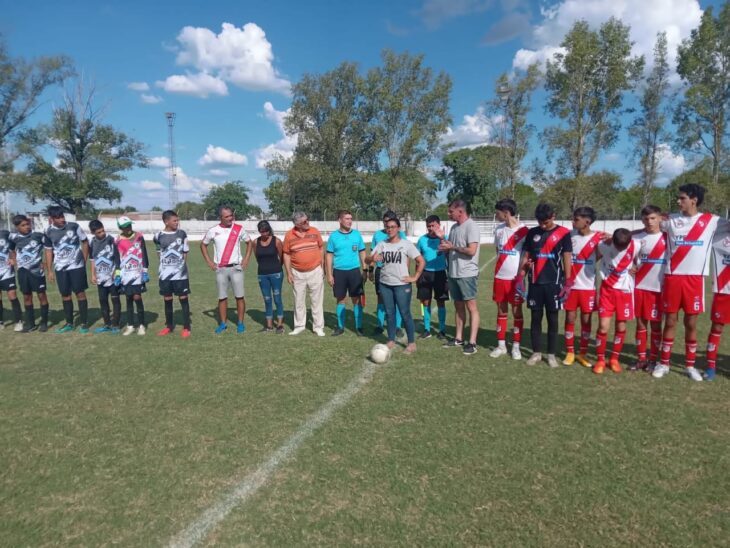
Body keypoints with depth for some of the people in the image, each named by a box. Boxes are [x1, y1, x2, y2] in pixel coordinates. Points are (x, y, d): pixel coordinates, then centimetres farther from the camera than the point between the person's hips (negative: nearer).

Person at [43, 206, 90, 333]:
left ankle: (84, 323, 7)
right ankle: (69, 323, 21)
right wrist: (50, 271, 7)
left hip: (77, 266, -3)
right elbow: (49, 251, 8)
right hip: (60, 268, 3)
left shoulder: (74, 227, -8)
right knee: (65, 295, 9)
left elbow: (85, 242, 3)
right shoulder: (49, 232, 0)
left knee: (80, 293, 0)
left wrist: (84, 261, 0)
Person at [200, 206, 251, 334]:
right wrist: (209, 262, 6)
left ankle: (240, 323, 9)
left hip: (236, 268, -1)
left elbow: (249, 242, 12)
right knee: (222, 297, 6)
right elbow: (203, 244, 14)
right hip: (220, 269, 1)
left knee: (239, 296, 0)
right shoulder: (213, 231, 0)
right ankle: (223, 323, 15)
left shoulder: (239, 229, -1)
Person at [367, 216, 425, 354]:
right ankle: (391, 340, 24)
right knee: (389, 313, 12)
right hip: (385, 284, 4)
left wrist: (414, 277, -10)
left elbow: (421, 261, -5)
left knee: (405, 313, -2)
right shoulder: (381, 244, 5)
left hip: (402, 284, -4)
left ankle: (412, 343, 8)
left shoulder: (406, 244, -5)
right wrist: (373, 258, -24)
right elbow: (368, 260, -1)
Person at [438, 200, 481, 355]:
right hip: (453, 274, 8)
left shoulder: (471, 226, -13)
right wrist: (443, 239, 1)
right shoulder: (454, 227, 13)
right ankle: (458, 338, 23)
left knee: (471, 307, -3)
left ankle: (472, 342, 0)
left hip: (467, 274, -8)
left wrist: (452, 246, -14)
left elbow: (471, 250, -22)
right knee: (458, 306, 14)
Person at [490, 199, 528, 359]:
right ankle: (501, 345, 19)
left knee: (517, 312, 4)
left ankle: (516, 346, 15)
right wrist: (499, 270, 10)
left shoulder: (523, 231, -10)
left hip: (516, 278, -5)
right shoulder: (498, 230, 6)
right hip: (500, 277, 5)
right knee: (501, 311, 10)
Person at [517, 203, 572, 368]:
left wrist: (567, 283, -8)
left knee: (552, 319, 5)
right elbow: (525, 257, 10)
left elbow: (567, 259, -3)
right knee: (535, 318, 7)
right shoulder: (532, 233, 6)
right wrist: (520, 277, 3)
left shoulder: (563, 234, -3)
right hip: (535, 283, 3)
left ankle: (551, 354, 15)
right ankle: (536, 353, 17)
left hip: (554, 283, -2)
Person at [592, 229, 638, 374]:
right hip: (606, 289, -1)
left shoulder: (635, 246, -14)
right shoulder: (604, 245, -14)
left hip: (625, 290, 1)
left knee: (621, 327, 6)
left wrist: (635, 271, -7)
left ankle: (614, 358, 24)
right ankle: (600, 360, 10)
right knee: (603, 326, -6)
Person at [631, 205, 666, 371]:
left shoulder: (667, 238, -1)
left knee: (655, 324, 5)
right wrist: (631, 266, -11)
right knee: (640, 323, 7)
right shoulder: (637, 238, 4)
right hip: (639, 287, 2)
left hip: (659, 288, -2)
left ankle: (653, 359, 16)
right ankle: (641, 358, 16)